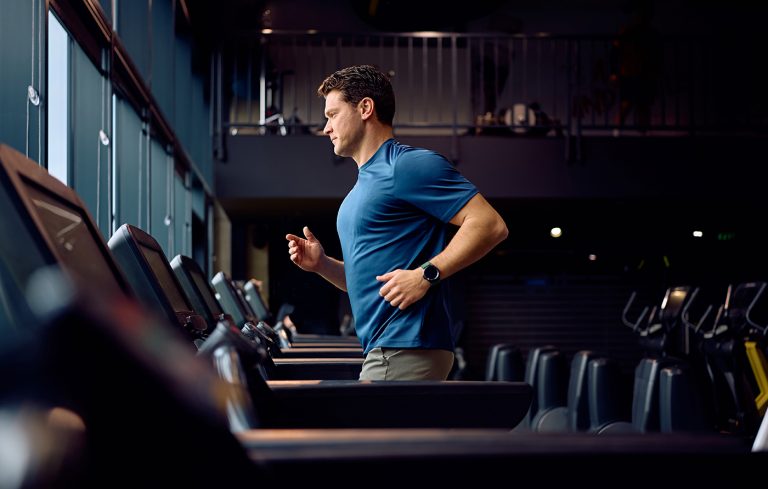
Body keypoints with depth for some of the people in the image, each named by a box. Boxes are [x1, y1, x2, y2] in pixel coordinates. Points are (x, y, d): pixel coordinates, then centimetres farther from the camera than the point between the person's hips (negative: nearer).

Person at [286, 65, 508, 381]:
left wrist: (425, 274, -22)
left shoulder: (408, 165, -8)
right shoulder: (362, 186, 23)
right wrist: (322, 264, 9)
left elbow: (490, 225, -16)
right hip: (382, 350, 10)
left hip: (405, 350, -10)